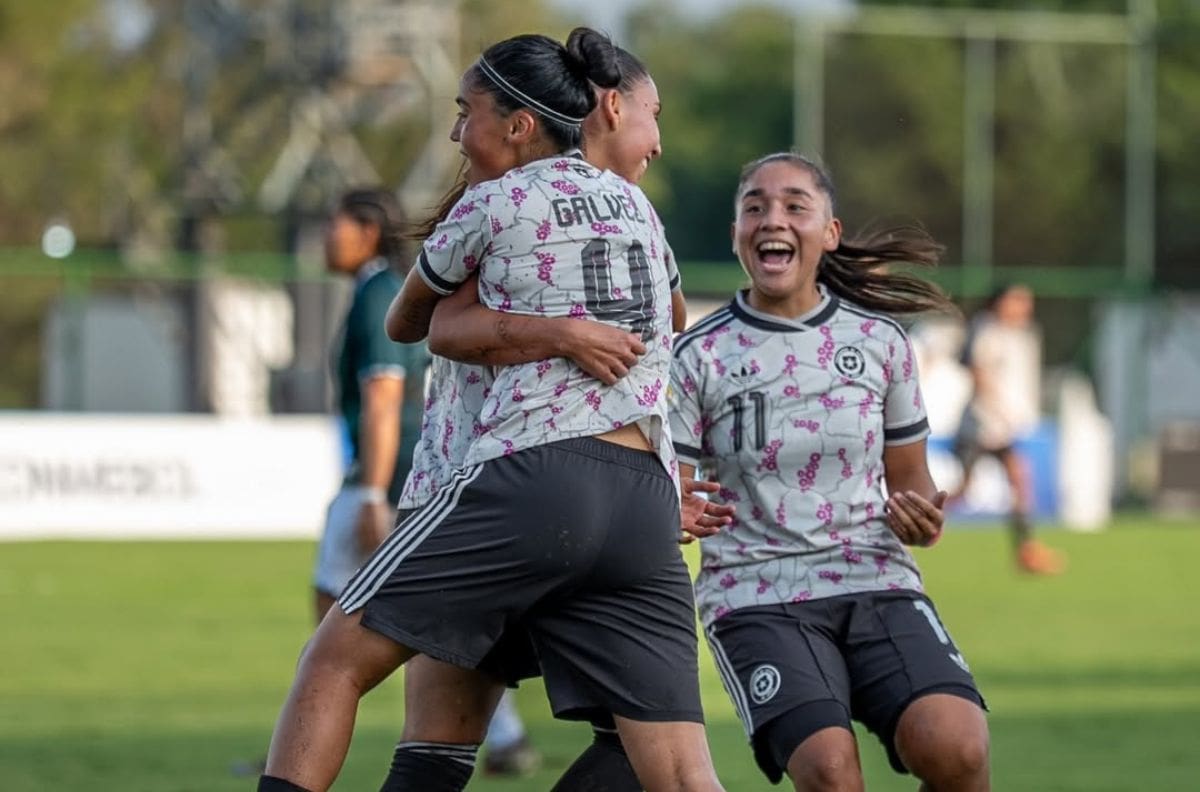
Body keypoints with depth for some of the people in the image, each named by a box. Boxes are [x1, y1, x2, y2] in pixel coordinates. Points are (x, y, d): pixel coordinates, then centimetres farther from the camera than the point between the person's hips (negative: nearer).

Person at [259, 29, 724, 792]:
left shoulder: (495, 205, 4)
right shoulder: (635, 203, 21)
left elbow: (405, 322, 22)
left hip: (537, 479, -6)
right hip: (649, 504, 6)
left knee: (338, 657, 5)